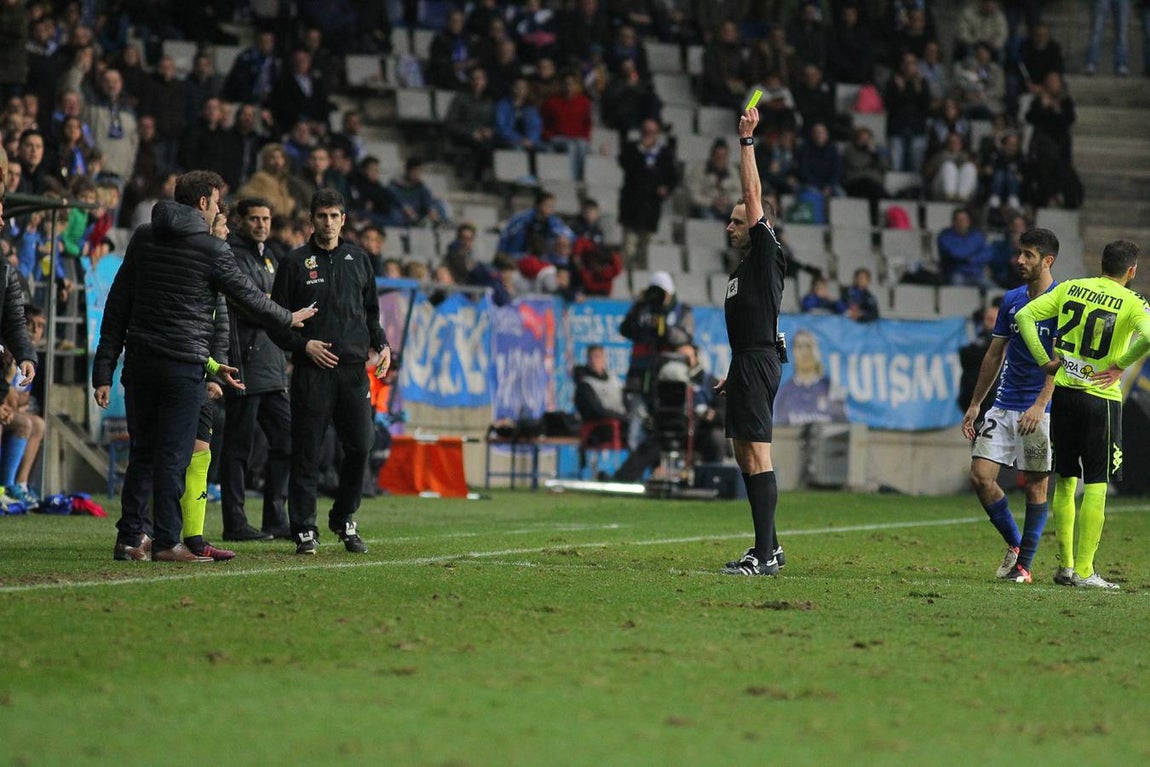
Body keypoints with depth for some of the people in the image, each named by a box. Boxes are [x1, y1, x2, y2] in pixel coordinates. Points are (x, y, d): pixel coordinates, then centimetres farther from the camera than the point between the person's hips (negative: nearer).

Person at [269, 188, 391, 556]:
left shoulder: (359, 259, 14)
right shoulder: (296, 262, 3)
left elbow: (371, 309, 22)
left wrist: (381, 345, 6)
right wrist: (303, 344, -11)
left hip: (353, 368, 3)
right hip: (311, 370, -3)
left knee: (360, 446, -2)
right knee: (306, 452, -3)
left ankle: (344, 519, 16)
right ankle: (304, 529, 2)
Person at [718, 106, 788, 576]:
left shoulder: (767, 256, -5)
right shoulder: (741, 271, 21)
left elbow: (754, 194, -12)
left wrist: (746, 140, -10)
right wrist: (732, 375, 23)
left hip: (759, 363, -10)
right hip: (745, 364, 10)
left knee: (757, 456, -13)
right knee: (745, 456, 12)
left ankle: (764, 556, -17)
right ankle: (768, 546, 17)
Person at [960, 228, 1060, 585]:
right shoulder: (1011, 299, 11)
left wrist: (1040, 405, -24)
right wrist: (975, 404, 16)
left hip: (1041, 411, -6)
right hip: (1003, 406, 6)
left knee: (1036, 486, 0)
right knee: (981, 476, -4)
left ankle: (1024, 564, 9)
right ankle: (1014, 543, 15)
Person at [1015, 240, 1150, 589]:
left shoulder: (1071, 288, 5)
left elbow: (1024, 315, 0)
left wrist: (1044, 360, 1)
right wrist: (1120, 365, -12)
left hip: (1062, 393, 4)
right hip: (1101, 399, -4)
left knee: (1065, 481, 14)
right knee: (1096, 485, 1)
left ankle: (1065, 565, 16)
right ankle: (1084, 570, -2)